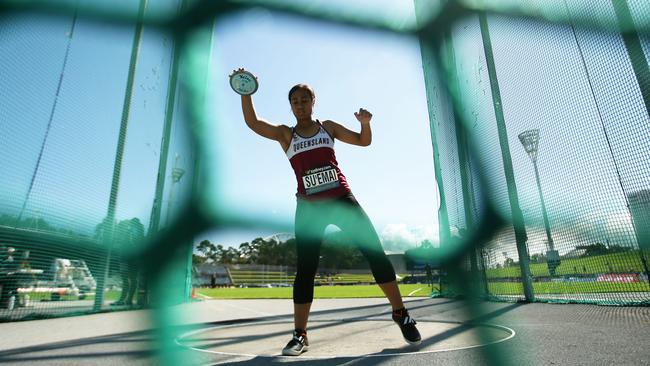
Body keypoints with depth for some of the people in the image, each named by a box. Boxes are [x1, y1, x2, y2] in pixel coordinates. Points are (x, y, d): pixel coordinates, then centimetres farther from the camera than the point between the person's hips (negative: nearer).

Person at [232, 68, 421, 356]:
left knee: (375, 252, -5)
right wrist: (246, 93, -19)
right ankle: (300, 335, 11)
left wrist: (365, 123, -8)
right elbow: (252, 123, -5)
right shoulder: (285, 134, 9)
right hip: (308, 208, 0)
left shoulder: (328, 127, 12)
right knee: (305, 269, -2)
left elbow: (364, 141, 13)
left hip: (341, 199, 1)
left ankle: (401, 314, 11)